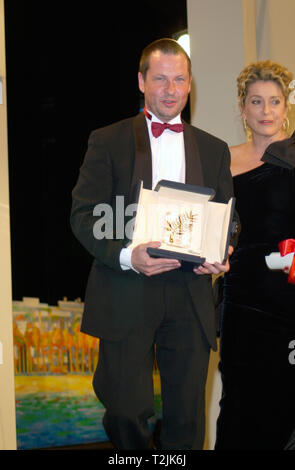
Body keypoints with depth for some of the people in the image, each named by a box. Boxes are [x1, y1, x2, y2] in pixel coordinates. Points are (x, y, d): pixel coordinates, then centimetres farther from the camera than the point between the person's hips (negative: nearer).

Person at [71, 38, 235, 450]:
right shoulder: (108, 141, 6)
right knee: (127, 411, -4)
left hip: (190, 296, 3)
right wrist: (127, 256, -18)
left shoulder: (214, 150, 16)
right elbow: (84, 214, -1)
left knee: (187, 418, 6)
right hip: (126, 296, -2)